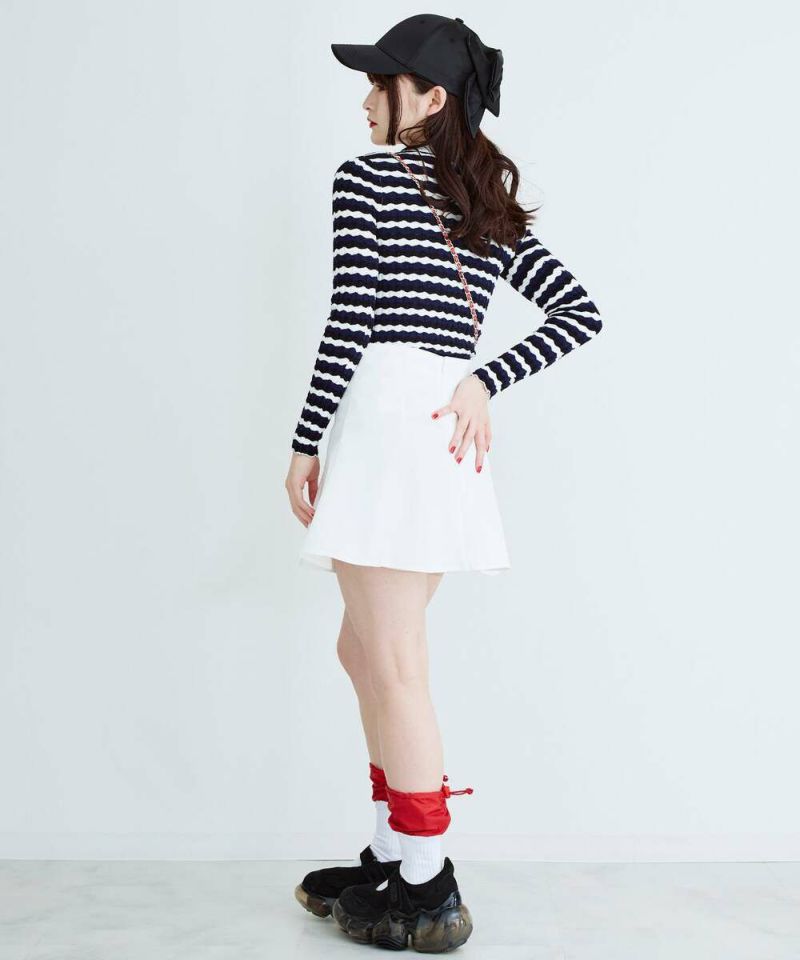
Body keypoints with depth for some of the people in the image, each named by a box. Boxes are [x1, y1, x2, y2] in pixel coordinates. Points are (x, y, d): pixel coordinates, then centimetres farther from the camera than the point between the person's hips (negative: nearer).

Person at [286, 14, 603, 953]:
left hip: (386, 413, -8)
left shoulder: (365, 178, 0)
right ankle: (391, 861, 25)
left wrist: (305, 442, -5)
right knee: (365, 647, 17)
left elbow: (349, 320, -10)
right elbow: (580, 311, 10)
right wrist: (483, 385, 4)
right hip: (451, 428, 8)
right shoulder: (493, 207, 19)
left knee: (392, 664, -2)